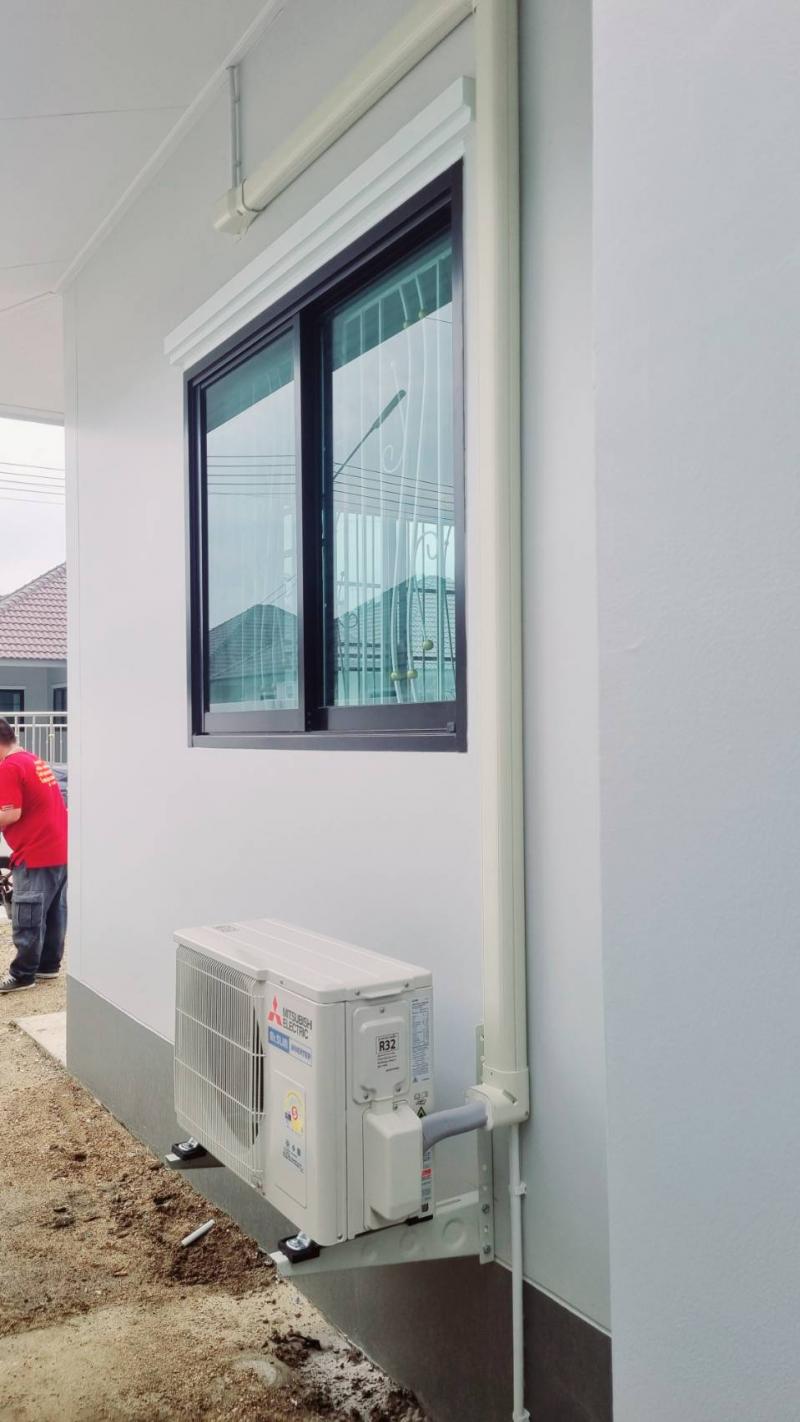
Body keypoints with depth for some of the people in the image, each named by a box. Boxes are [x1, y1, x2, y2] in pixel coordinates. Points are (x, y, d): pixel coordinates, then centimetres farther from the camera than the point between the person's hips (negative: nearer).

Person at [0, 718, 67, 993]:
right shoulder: (35, 761, 16)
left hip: (36, 854, -9)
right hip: (60, 849, 9)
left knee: (27, 920, -1)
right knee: (54, 912, 15)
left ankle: (22, 975, 6)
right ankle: (49, 965, 25)